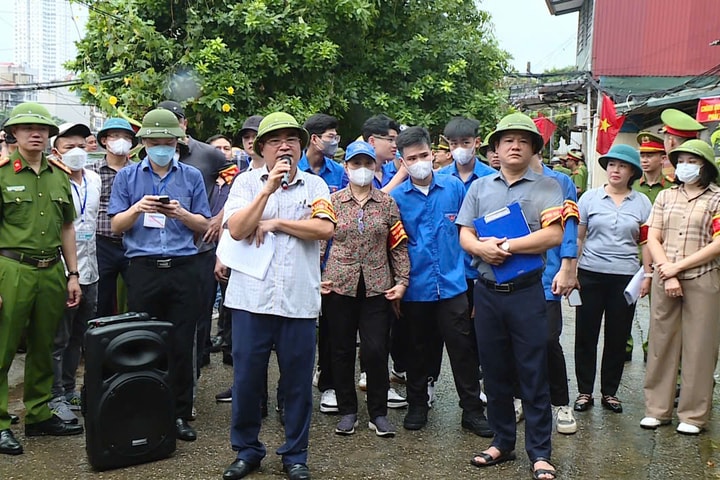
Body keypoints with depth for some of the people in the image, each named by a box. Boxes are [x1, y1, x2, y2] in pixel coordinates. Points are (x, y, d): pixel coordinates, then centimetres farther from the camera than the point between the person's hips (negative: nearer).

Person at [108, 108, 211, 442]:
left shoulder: (192, 176, 11)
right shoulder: (127, 177, 10)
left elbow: (204, 225, 9)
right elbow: (116, 225, 6)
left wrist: (181, 214, -10)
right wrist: (137, 208, -12)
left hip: (183, 268, 0)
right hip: (143, 268, 0)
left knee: (182, 345, 2)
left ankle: (180, 414, 12)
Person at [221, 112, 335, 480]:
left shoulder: (314, 185, 7)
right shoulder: (247, 181, 5)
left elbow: (325, 229, -9)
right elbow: (236, 230, -9)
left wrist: (275, 222, -8)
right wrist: (269, 189, -14)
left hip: (299, 300, 0)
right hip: (252, 298, 0)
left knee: (298, 382, 8)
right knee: (246, 378, 8)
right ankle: (246, 450, 27)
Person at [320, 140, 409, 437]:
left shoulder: (387, 204, 7)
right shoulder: (332, 202, 4)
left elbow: (399, 245, 7)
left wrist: (402, 280, -1)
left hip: (378, 287, 0)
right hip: (339, 286, 0)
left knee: (377, 350, -1)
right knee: (341, 349, 7)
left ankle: (379, 414, 15)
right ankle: (347, 411, 21)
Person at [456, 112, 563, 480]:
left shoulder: (547, 187, 3)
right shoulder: (480, 187, 13)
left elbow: (553, 235, -10)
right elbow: (464, 234, 6)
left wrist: (508, 246, -16)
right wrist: (481, 248, -15)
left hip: (526, 292, -3)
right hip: (487, 291, 4)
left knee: (533, 373, 0)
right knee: (494, 371, 11)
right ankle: (502, 442, 26)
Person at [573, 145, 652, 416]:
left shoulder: (642, 203, 7)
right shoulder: (590, 198, 4)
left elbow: (646, 241, 9)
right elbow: (577, 237, 5)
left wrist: (647, 274, 2)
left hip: (625, 277, 1)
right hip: (591, 274, -1)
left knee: (618, 337, 7)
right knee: (586, 334, 4)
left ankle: (610, 392, 21)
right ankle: (584, 391, 16)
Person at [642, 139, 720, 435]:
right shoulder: (665, 196, 12)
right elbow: (652, 238, 6)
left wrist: (679, 266, -11)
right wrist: (667, 273, -7)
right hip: (664, 280, 3)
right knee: (661, 342, 7)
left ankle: (693, 415, 11)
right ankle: (657, 409, 16)